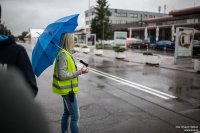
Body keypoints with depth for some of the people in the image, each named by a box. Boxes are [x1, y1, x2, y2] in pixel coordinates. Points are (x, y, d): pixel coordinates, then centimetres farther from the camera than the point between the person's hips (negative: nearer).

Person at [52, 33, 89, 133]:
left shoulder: (66, 54, 9)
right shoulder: (63, 55, -20)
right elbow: (62, 75, -24)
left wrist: (79, 71, 3)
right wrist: (78, 72, -22)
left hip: (67, 89, 10)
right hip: (68, 90, -10)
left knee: (66, 113, 20)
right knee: (75, 116, -2)